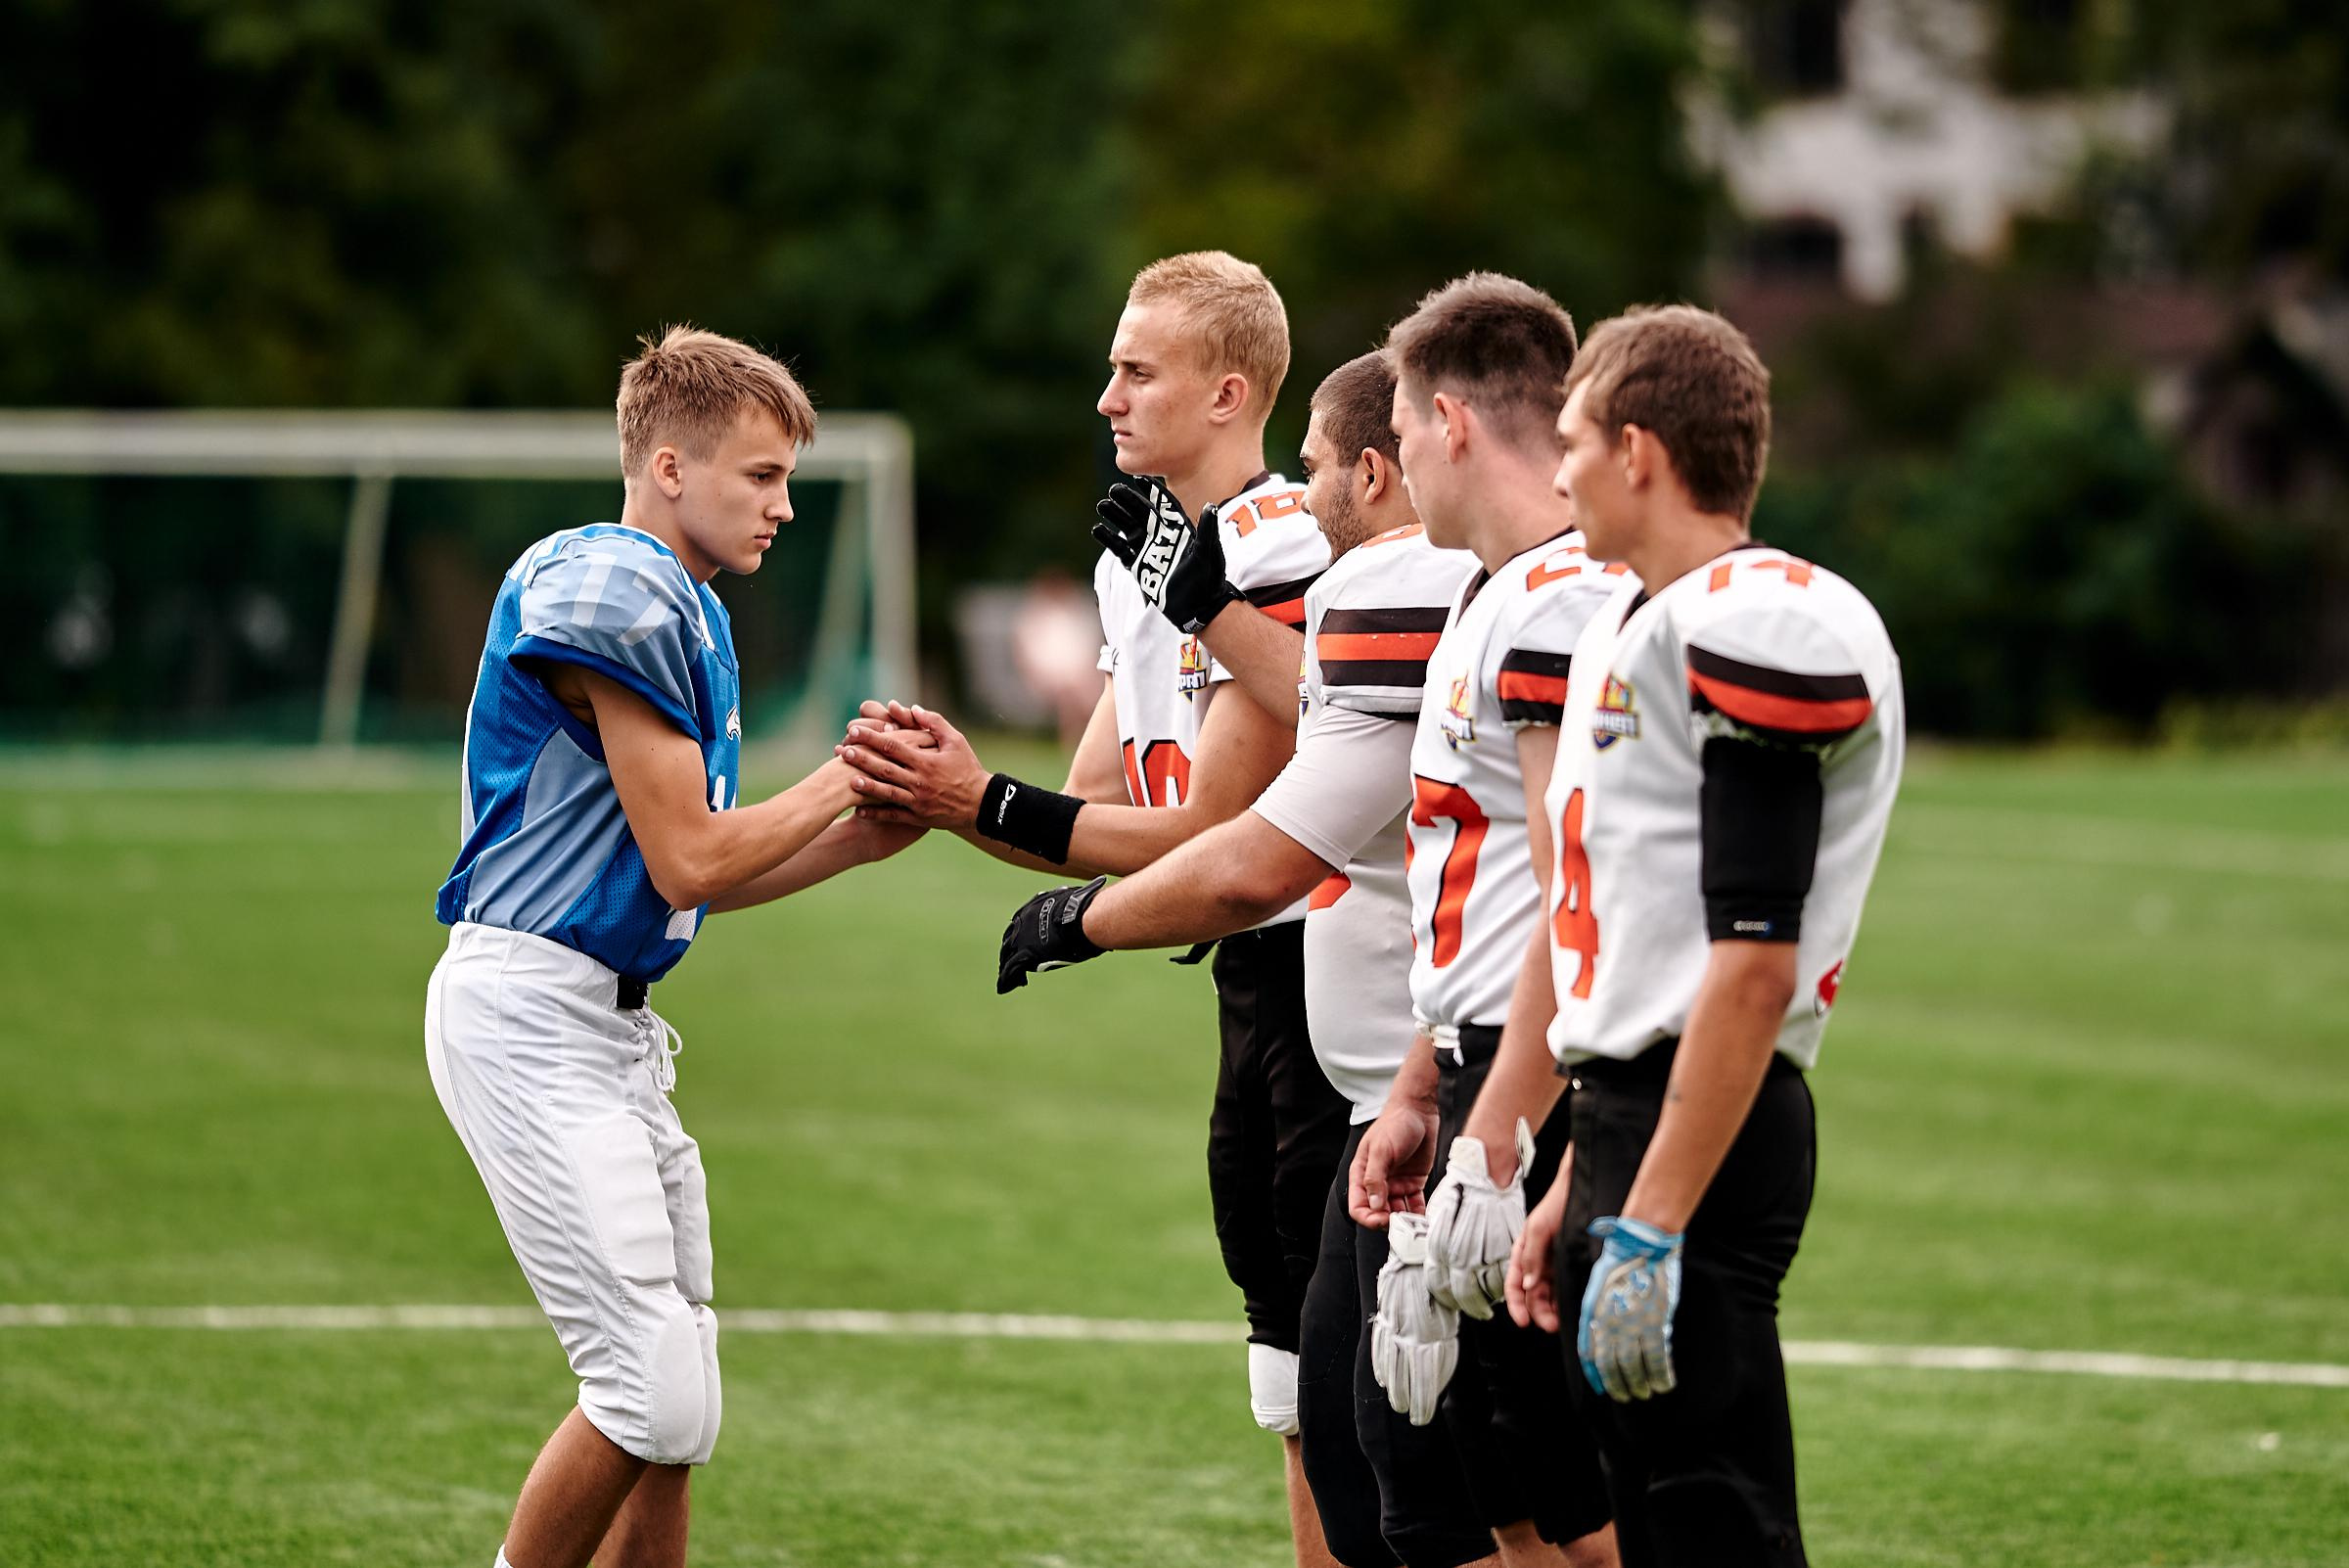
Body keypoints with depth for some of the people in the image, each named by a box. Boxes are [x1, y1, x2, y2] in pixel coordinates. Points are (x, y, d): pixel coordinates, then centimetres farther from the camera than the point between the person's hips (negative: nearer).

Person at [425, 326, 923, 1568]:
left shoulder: (690, 611, 18)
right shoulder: (610, 593, -14)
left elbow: (693, 875, 19)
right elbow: (686, 862, -15)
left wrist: (860, 839, 9)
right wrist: (842, 783, -3)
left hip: (613, 1026, 11)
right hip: (529, 1011, -11)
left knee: (676, 1413, 11)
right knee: (657, 1400, -15)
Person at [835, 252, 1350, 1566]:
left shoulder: (1276, 559, -18)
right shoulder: (1146, 561, 13)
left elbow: (1207, 835, -17)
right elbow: (1103, 814, 13)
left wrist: (986, 802, -13)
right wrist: (943, 789, -4)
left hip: (1323, 969, -10)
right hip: (1253, 977, 10)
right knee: (1301, 1391, 14)